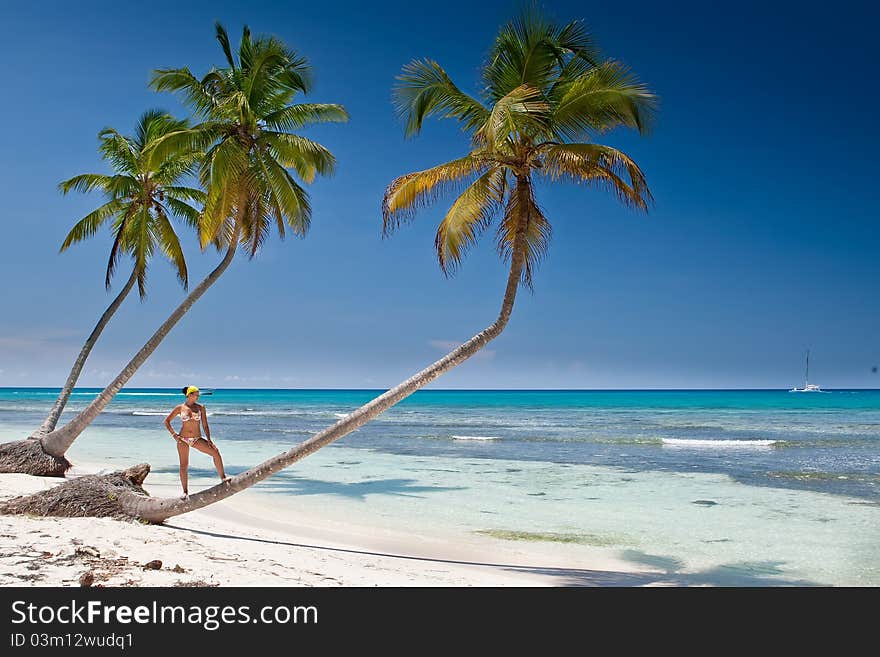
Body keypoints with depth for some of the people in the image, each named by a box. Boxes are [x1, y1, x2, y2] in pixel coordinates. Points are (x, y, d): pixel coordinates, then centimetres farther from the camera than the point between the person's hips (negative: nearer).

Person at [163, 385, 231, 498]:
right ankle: (185, 491, 12)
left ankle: (222, 477, -8)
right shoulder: (180, 408, 1)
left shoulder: (200, 408, 3)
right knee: (183, 466, 0)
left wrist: (208, 439, -4)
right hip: (183, 439, -1)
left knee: (215, 452, -18)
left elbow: (205, 425, 4)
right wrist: (174, 434, 0)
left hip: (197, 439, 1)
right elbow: (166, 421, 9)